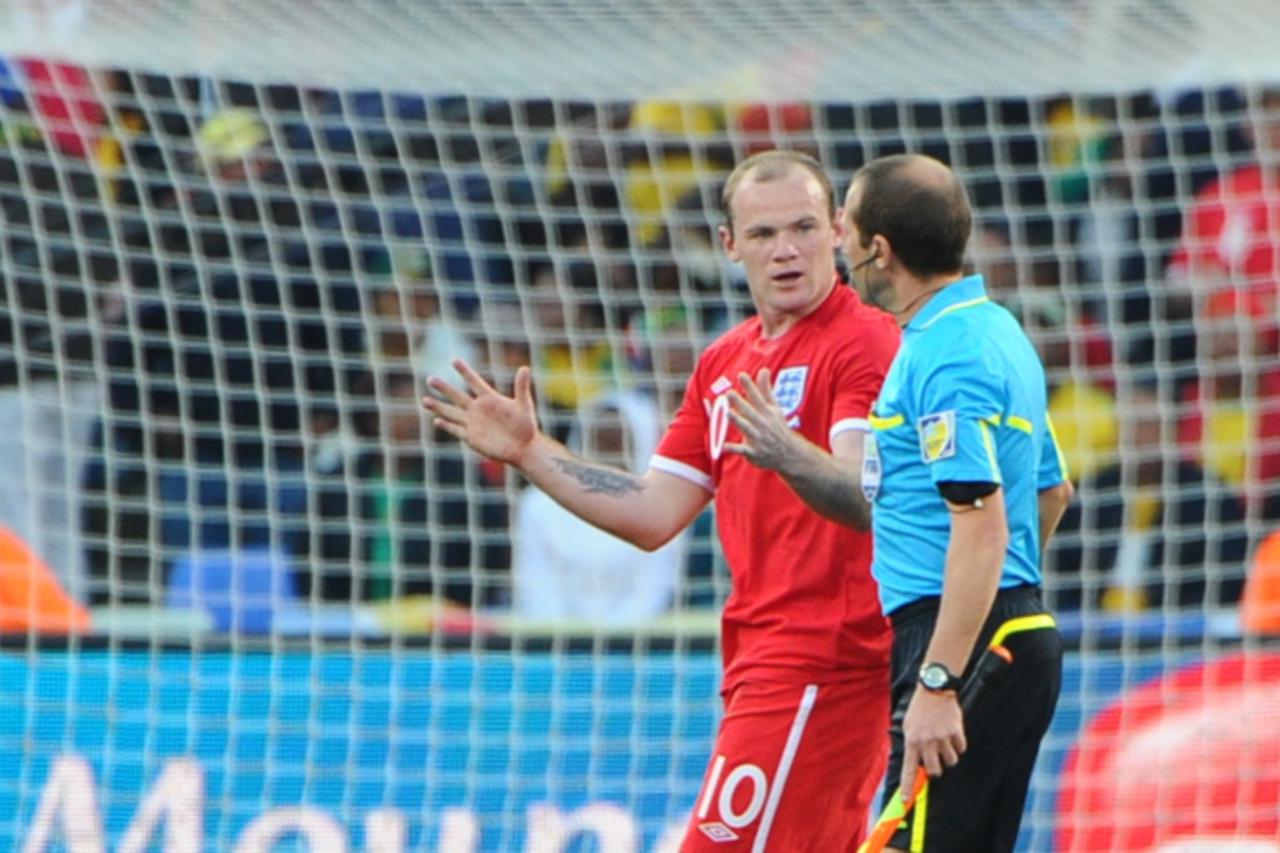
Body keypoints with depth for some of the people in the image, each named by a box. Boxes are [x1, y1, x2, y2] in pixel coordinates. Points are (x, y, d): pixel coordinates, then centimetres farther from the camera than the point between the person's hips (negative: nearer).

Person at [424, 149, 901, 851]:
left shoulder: (865, 344, -9)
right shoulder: (724, 364, 18)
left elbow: (867, 497, -23)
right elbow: (654, 515, 19)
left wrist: (787, 456, -42)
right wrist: (528, 452, 13)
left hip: (822, 659, -9)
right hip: (765, 659, 9)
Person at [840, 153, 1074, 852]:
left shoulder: (946, 356, -16)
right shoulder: (997, 331, 16)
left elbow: (982, 527, -23)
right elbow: (1051, 490, 27)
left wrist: (937, 684, -26)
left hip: (959, 638, -11)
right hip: (1020, 632, 11)